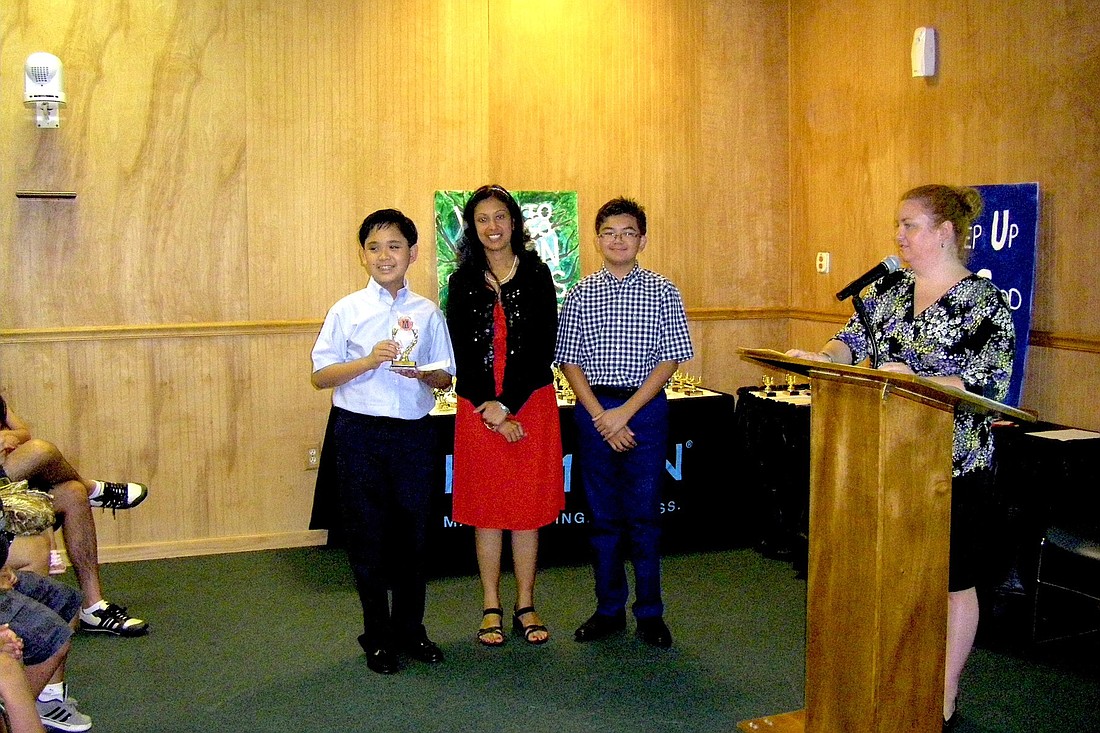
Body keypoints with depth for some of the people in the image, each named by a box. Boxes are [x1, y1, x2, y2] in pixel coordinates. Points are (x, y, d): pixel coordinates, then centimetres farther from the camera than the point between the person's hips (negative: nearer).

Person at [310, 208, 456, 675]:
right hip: (359, 430, -1)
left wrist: (424, 374, -14)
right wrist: (369, 361, -17)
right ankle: (378, 637, 20)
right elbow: (320, 376, -3)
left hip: (413, 431, 2)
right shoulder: (346, 311, 0)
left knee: (412, 531, 9)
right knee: (367, 534, 6)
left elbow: (445, 377, 8)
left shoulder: (428, 313, 5)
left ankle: (410, 630, 26)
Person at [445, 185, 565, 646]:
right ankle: (491, 609, 17)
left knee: (528, 505, 5)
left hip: (531, 403, -1)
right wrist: (489, 410, -10)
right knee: (486, 506, 6)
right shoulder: (462, 281, 5)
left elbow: (543, 347, -5)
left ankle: (525, 607, 16)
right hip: (478, 407, 1)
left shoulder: (537, 275, 2)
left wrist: (508, 403, -12)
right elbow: (461, 352, 1)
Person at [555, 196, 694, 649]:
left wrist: (626, 412, -11)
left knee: (644, 513, 3)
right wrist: (601, 416, -9)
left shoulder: (663, 292, 1)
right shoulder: (580, 294, 4)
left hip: (645, 407, -1)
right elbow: (570, 361, 1)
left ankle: (650, 613, 16)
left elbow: (668, 360, -3)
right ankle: (609, 608, 21)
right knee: (603, 513, 9)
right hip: (593, 410, 1)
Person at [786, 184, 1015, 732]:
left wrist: (916, 380, -28)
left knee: (953, 581, 9)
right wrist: (821, 357, -13)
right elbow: (853, 339, 8)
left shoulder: (984, 302, -11)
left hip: (954, 464, -5)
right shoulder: (889, 288, 7)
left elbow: (988, 385, -18)